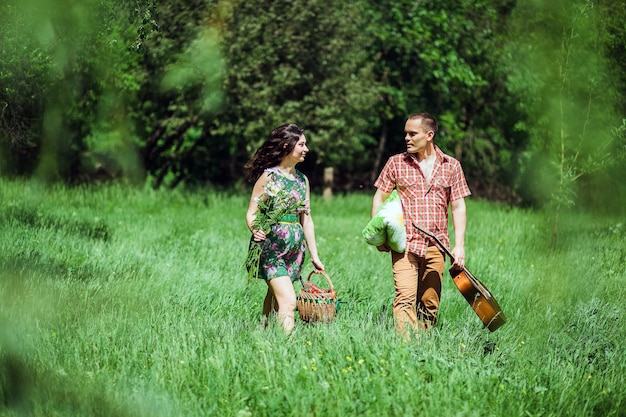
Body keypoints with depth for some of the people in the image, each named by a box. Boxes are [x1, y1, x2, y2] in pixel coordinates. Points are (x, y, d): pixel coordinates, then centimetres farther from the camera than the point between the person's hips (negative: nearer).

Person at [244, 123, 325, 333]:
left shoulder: (302, 180, 12)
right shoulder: (268, 177, -6)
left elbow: (306, 219, 17)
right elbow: (251, 214, -6)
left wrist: (314, 255, 16)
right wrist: (255, 230, -28)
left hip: (295, 248, 6)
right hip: (272, 247, -6)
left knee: (274, 300, 10)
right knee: (288, 301, -17)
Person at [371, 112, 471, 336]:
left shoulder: (451, 166, 7)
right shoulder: (396, 163, 4)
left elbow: (458, 207, 8)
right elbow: (379, 198, 10)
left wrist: (459, 246, 2)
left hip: (436, 245, 2)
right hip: (404, 243, -2)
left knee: (430, 303, 6)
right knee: (405, 297, -16)